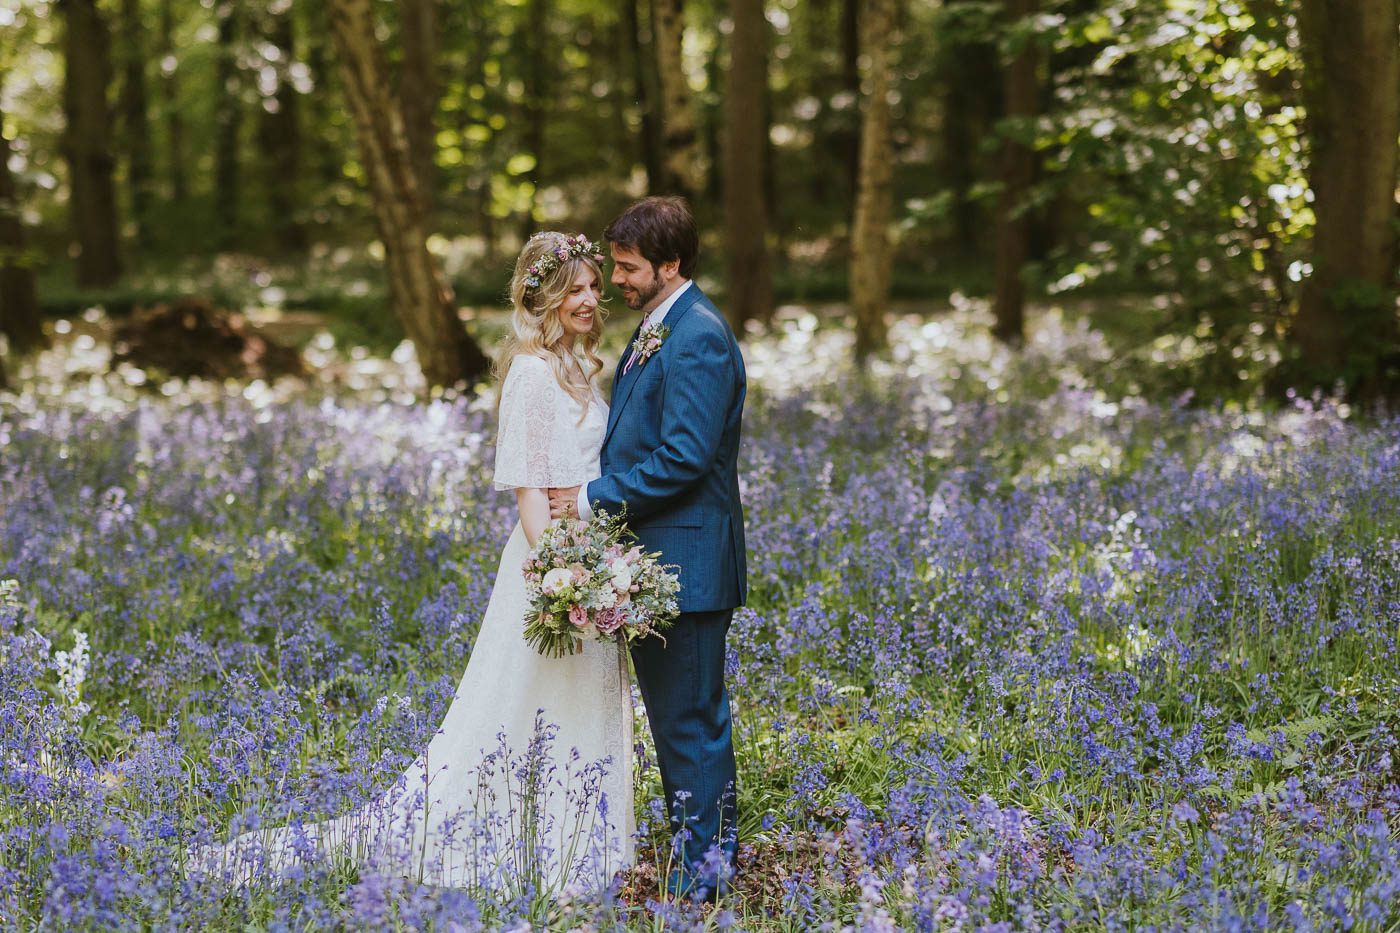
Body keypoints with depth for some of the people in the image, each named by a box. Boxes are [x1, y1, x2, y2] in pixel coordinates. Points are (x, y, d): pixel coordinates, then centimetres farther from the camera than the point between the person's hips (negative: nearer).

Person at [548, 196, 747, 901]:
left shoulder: (698, 339, -17)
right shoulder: (654, 331, 16)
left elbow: (683, 458, -23)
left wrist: (593, 498, -15)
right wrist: (599, 497, 6)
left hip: (686, 567, -10)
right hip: (653, 563, 10)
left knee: (691, 725, -3)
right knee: (673, 723, 17)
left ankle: (703, 882, 6)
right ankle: (698, 862, 27)